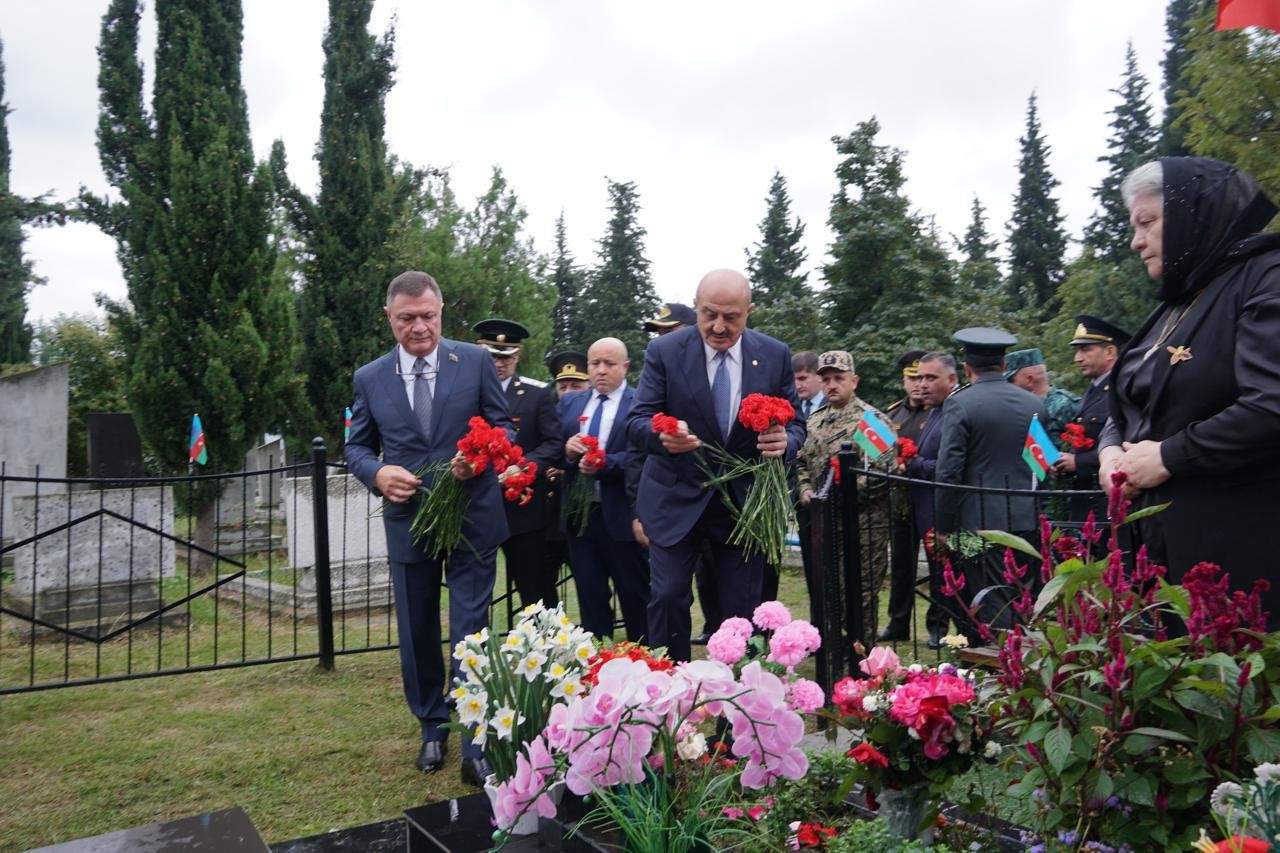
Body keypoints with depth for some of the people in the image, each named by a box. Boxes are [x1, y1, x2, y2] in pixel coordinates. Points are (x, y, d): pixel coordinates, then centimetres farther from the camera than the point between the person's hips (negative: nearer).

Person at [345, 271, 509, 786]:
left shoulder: (476, 362, -2)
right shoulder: (370, 379, 3)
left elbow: (503, 427, 1)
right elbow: (356, 447, 9)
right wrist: (378, 473, -14)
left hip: (472, 518, -2)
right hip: (408, 521, 3)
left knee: (471, 632, -2)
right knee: (417, 632, 14)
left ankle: (476, 743, 8)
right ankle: (432, 727, 35)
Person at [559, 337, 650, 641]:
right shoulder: (569, 403, 13)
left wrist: (604, 464, -27)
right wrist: (567, 450, -11)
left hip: (622, 515, -5)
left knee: (635, 598, 6)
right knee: (589, 597, 14)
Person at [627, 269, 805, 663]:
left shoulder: (775, 355, -3)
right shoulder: (664, 351, -8)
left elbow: (795, 424, 3)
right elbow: (638, 419, -9)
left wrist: (785, 442, -22)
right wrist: (661, 435, -33)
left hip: (746, 500, 2)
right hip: (677, 497, -1)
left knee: (743, 607, 8)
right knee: (668, 597, -3)